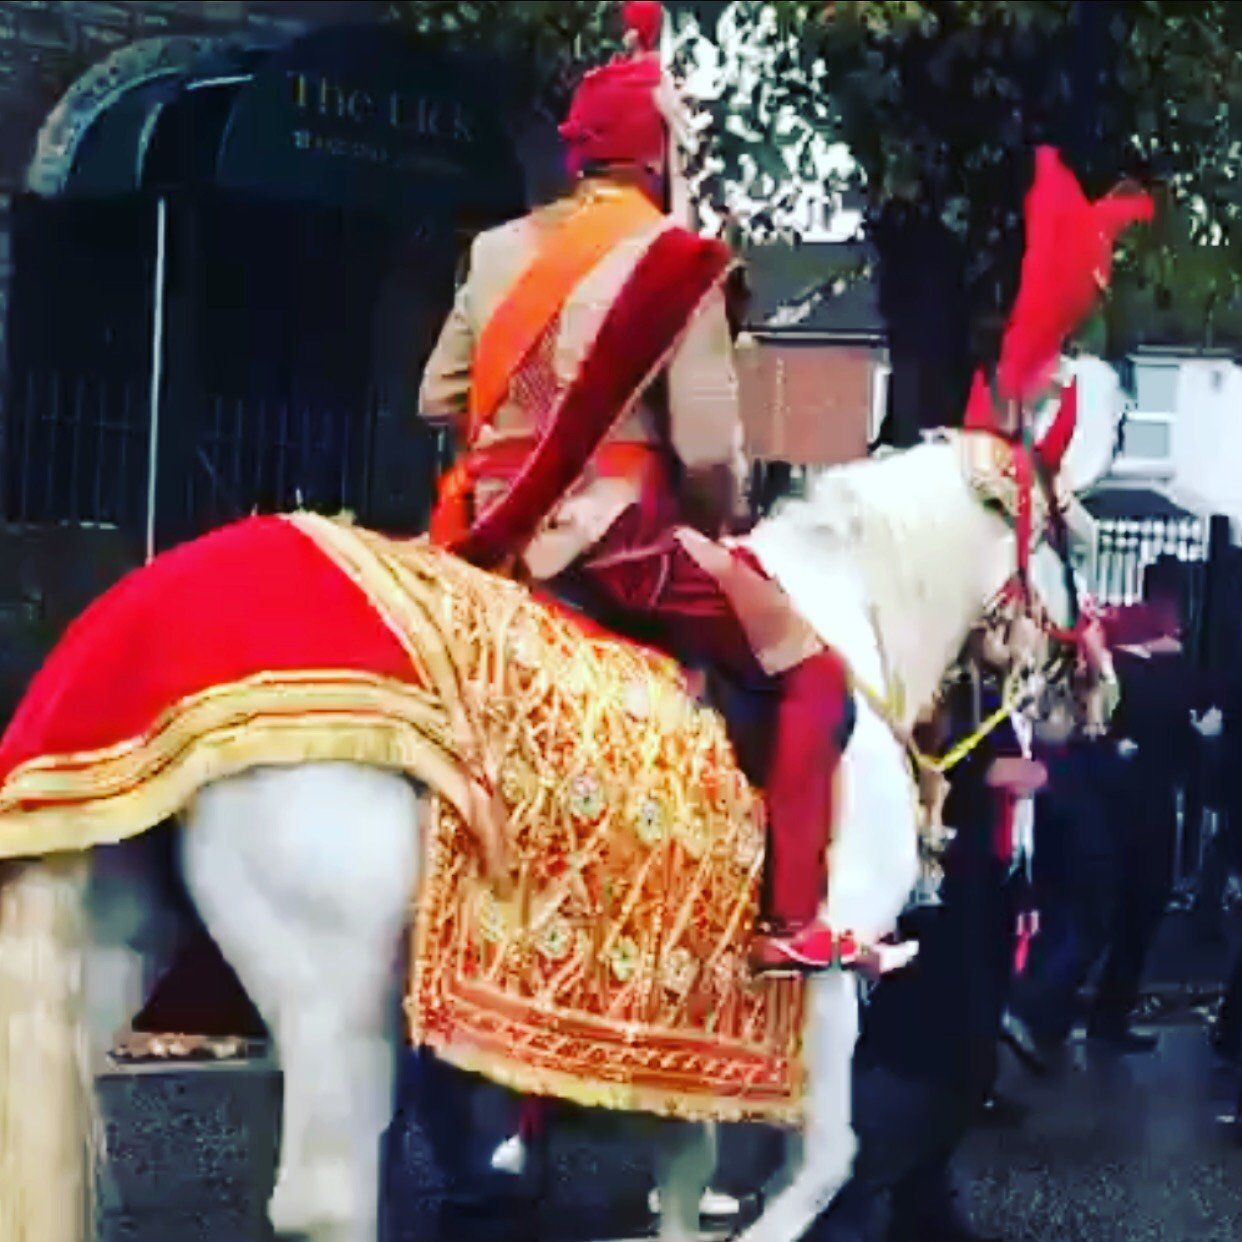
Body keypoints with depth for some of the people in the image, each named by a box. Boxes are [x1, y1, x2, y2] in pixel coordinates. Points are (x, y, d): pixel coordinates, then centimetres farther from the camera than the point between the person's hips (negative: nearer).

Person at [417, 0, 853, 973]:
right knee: (813, 677, 5)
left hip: (503, 530, 6)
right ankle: (790, 923, -3)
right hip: (619, 535, -6)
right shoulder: (676, 261, -8)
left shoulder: (500, 251, 9)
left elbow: (439, 399, 14)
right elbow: (707, 447, -13)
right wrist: (724, 526, 6)